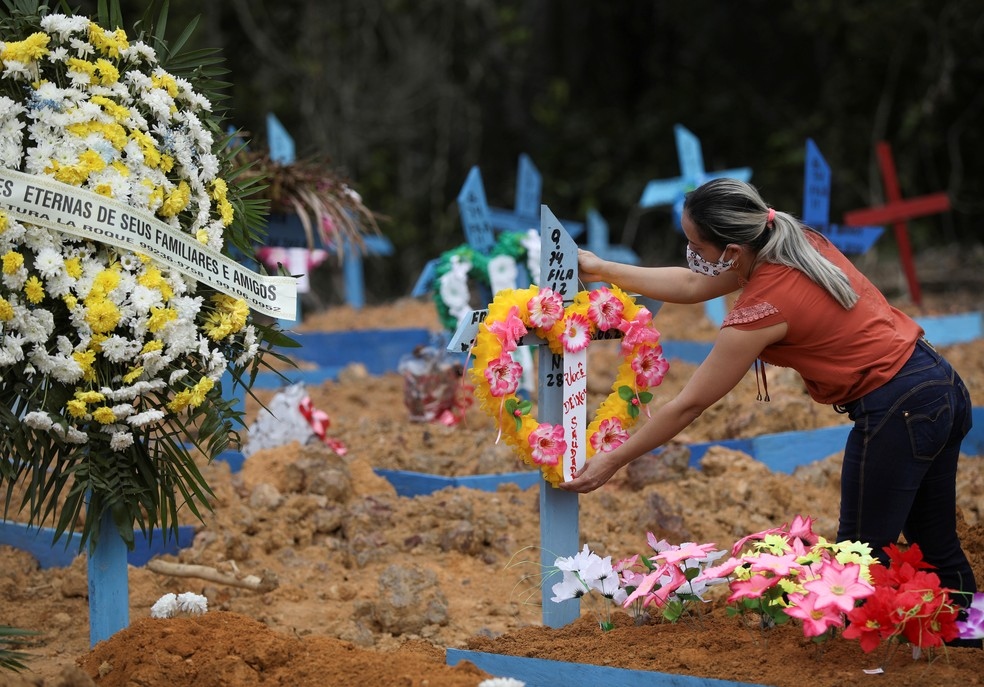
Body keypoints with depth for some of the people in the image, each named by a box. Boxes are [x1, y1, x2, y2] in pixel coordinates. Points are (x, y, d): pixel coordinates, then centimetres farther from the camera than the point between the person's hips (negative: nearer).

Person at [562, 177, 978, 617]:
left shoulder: (762, 308, -20)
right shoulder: (800, 243, 2)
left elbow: (688, 405, -12)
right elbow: (693, 286, 18)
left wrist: (610, 463, -3)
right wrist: (604, 270, 20)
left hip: (897, 412, -9)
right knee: (937, 549, 17)